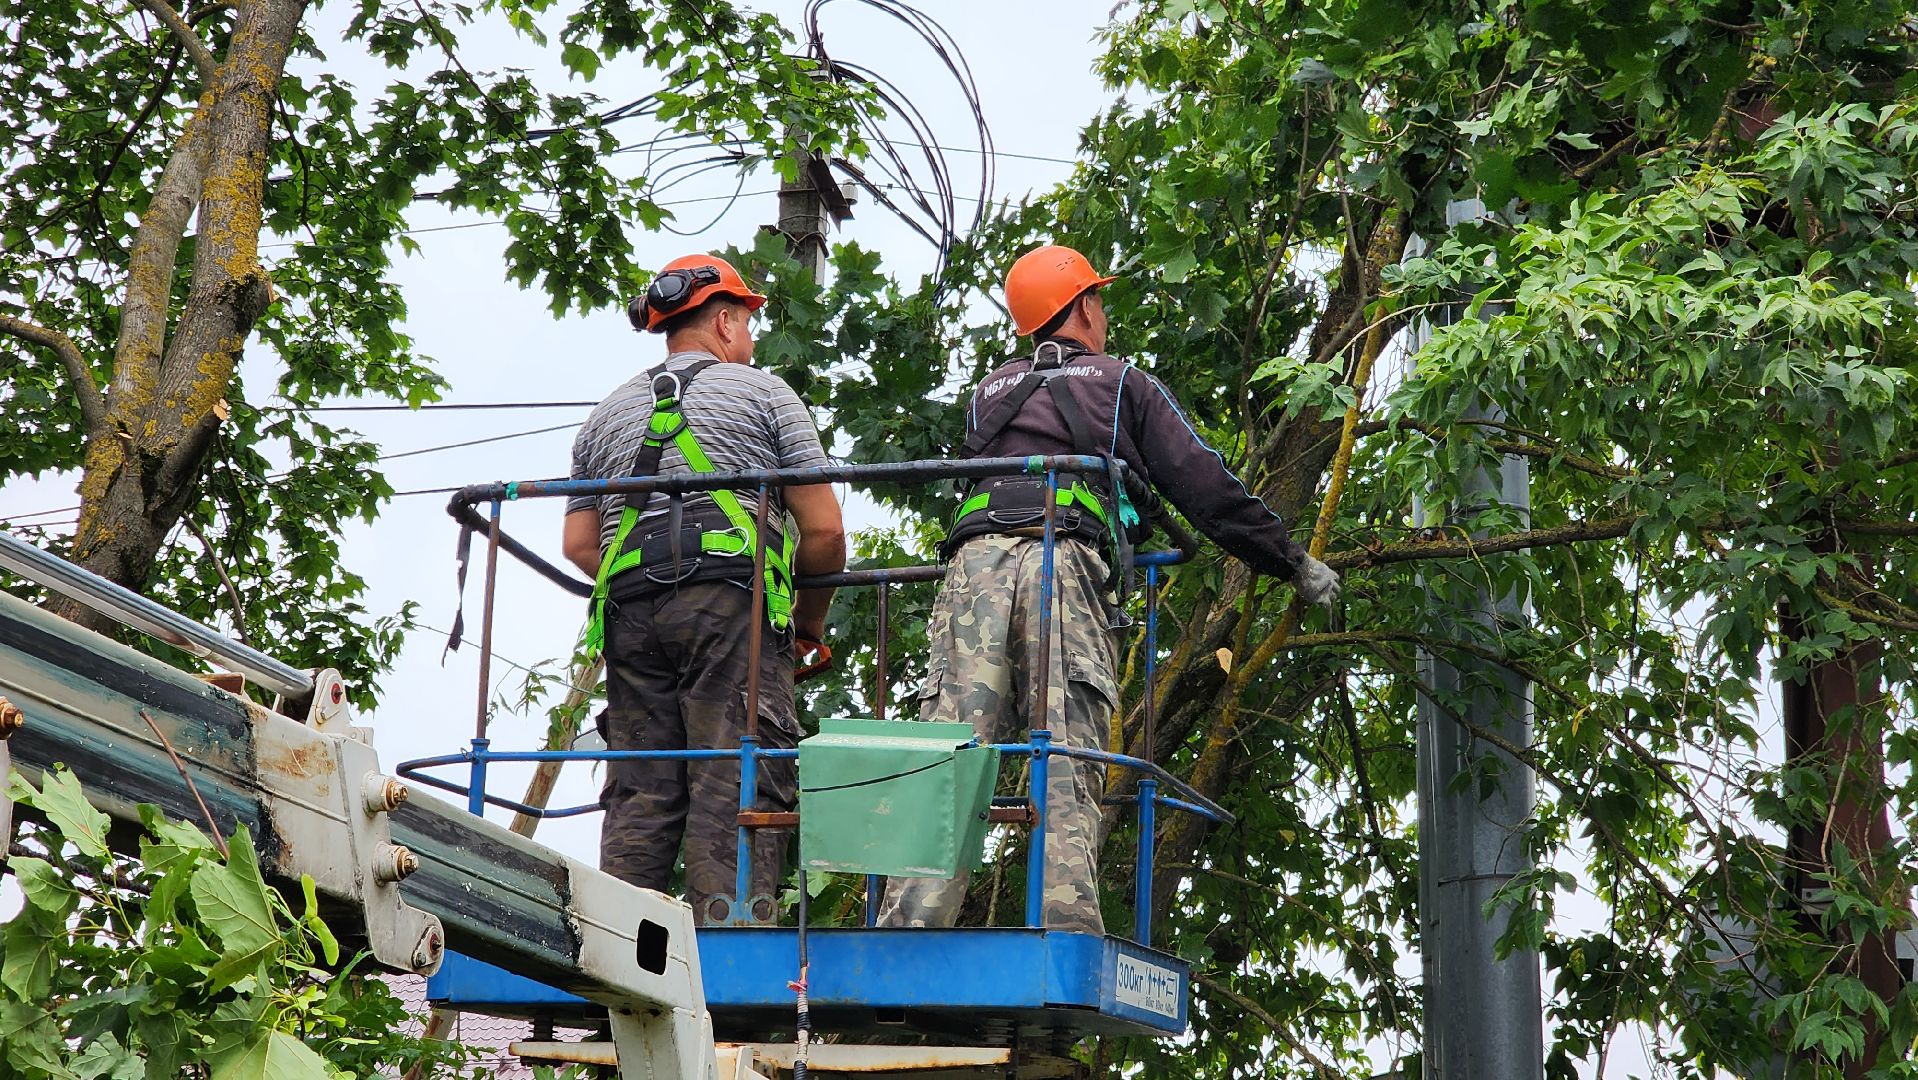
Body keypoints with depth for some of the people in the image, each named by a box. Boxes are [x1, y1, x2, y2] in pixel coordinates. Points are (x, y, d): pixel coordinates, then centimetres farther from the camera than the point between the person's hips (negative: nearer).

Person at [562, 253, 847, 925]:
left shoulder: (609, 414, 24)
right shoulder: (763, 392, 12)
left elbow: (578, 545, 17)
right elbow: (823, 528, 5)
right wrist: (811, 618, 19)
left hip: (630, 614, 5)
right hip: (733, 599, -4)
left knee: (638, 793, 3)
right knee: (738, 788, -9)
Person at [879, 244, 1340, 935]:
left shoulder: (987, 396, 33)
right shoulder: (1124, 385, 22)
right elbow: (1206, 487, 19)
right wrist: (1294, 563, 27)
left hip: (974, 560, 3)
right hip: (1066, 564, -3)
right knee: (1067, 773, -11)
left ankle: (908, 930, -21)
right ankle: (1067, 933, -23)